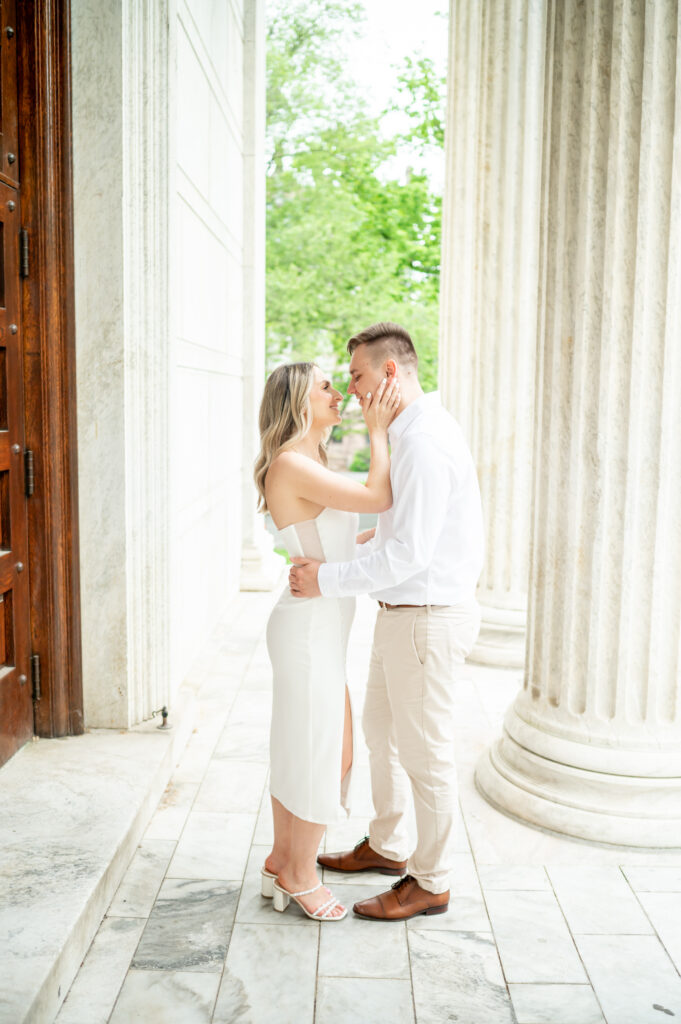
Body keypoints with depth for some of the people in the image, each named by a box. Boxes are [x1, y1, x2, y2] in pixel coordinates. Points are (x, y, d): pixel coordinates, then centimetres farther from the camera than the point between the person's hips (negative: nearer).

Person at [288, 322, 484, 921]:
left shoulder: (426, 443, -22)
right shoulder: (411, 434, 12)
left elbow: (410, 552, -27)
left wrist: (327, 580, -20)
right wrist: (337, 559, 12)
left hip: (429, 617, -11)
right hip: (405, 611, 11)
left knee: (424, 750, 3)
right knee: (381, 728, 22)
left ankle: (431, 883, 21)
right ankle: (387, 845, 41)